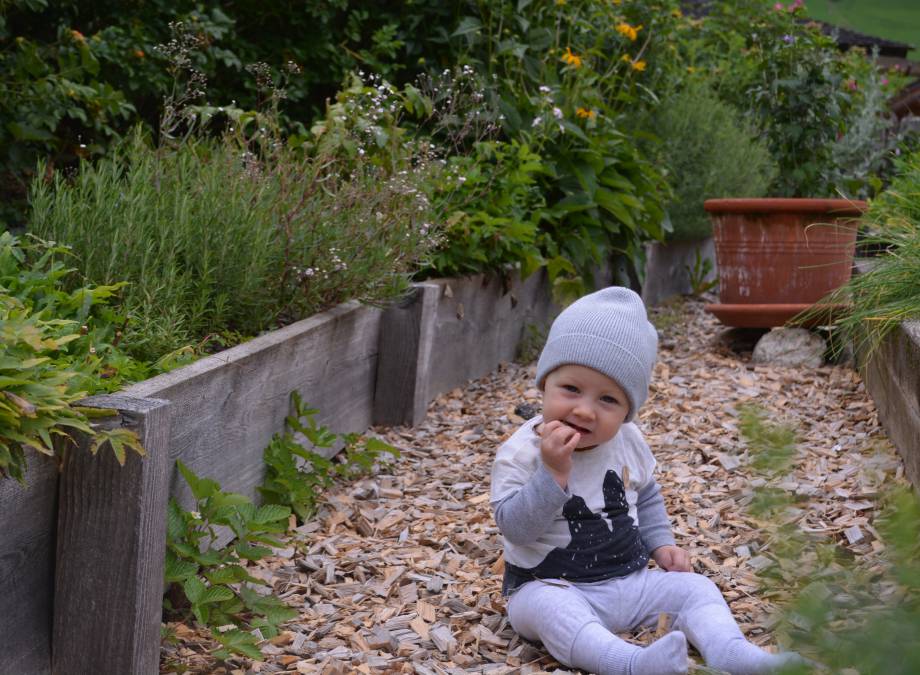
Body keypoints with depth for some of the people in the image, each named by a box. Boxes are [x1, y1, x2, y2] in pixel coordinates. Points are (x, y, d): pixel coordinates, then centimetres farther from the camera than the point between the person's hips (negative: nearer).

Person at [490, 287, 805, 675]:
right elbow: (515, 527, -25)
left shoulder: (628, 443, 1)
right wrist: (553, 473, -34)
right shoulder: (521, 452, -15)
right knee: (548, 609, -37)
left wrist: (660, 543, 5)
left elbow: (646, 498, 19)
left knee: (693, 587, -9)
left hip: (627, 581, 6)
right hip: (550, 586, -6)